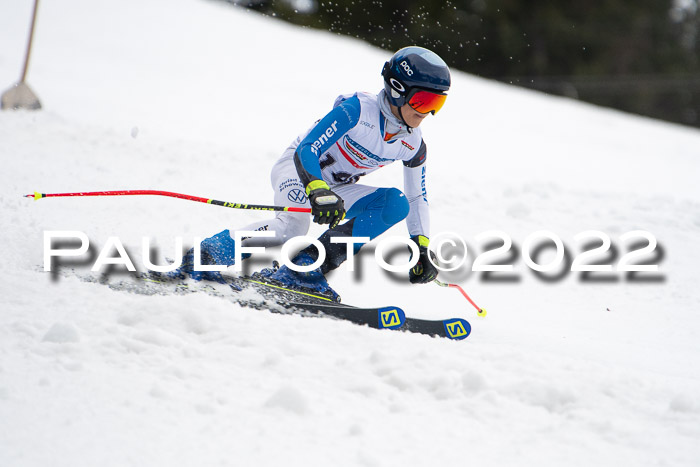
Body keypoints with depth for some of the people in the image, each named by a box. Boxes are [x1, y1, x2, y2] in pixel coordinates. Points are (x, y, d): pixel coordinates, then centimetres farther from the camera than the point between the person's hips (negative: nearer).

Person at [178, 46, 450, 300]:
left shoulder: (413, 146, -3)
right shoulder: (357, 109, -23)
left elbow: (417, 199, 11)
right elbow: (306, 150, -30)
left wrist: (422, 247, -2)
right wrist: (318, 192, -47)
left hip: (336, 187, 7)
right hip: (297, 168, -7)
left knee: (397, 203, -19)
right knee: (294, 226, -37)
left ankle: (312, 263, -26)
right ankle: (198, 260, -32)